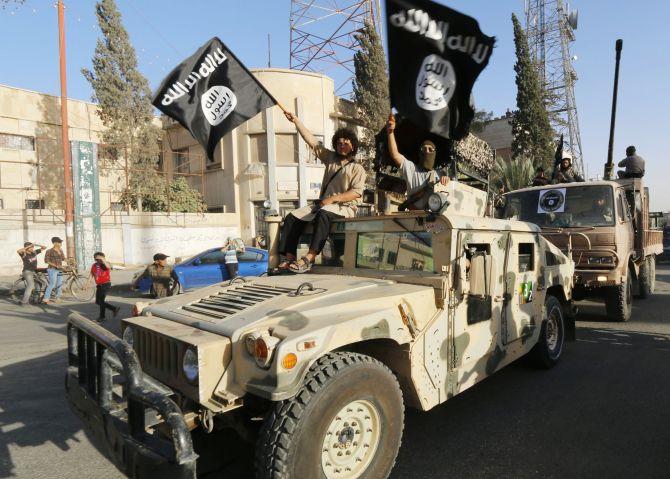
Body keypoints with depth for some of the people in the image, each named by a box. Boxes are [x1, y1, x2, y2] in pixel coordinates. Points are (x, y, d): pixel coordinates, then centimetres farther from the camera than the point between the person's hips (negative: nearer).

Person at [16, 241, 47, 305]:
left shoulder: (34, 252, 3)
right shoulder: (24, 254, -14)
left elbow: (44, 247, 8)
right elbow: (18, 251, -36)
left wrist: (38, 245, -10)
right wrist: (28, 246, -33)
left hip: (33, 271, 8)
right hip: (27, 272, -8)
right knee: (31, 285, -21)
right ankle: (23, 302, -20)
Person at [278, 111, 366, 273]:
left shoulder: (357, 168, 3)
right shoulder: (330, 158, 19)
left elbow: (356, 192, -11)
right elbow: (311, 141, 16)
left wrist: (333, 199, -19)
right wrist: (296, 121, 12)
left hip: (344, 207, -6)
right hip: (323, 204, 6)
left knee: (324, 213, -39)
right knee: (293, 216, -13)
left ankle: (309, 258, -45)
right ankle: (290, 257, -21)